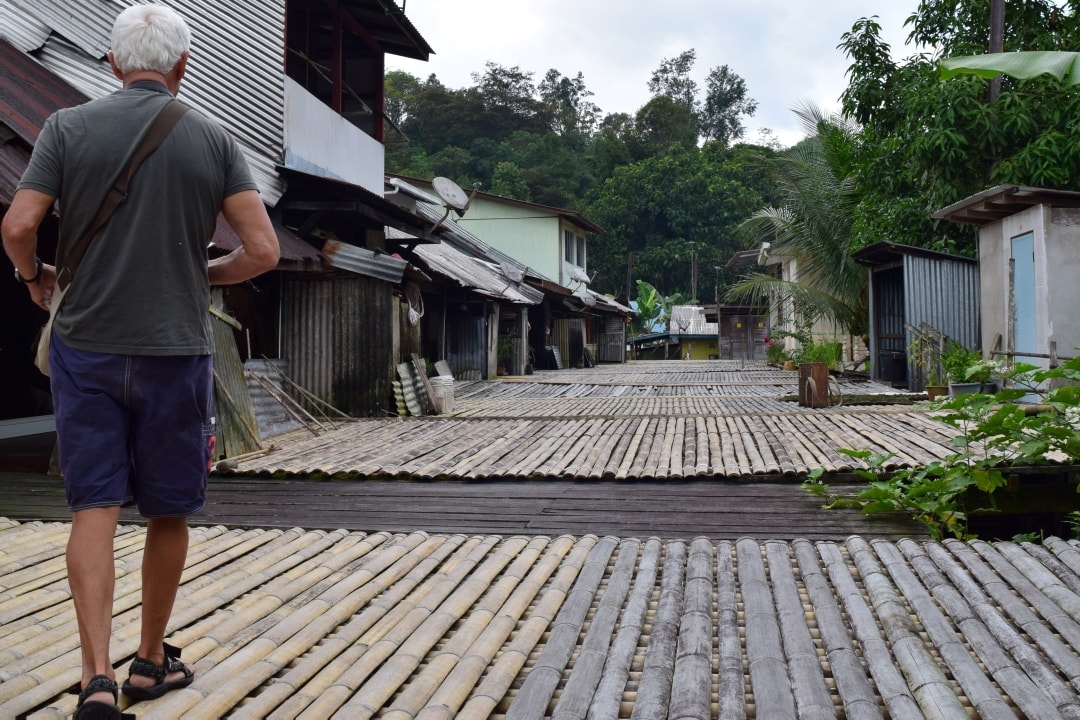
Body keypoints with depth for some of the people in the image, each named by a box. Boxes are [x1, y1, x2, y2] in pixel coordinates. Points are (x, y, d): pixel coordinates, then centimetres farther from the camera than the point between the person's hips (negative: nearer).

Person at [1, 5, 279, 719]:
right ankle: (152, 660, 26)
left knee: (95, 508, 3)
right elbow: (263, 250, -8)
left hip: (86, 346, 1)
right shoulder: (214, 139, -1)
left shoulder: (69, 127, 0)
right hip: (176, 351, 0)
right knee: (168, 513, 13)